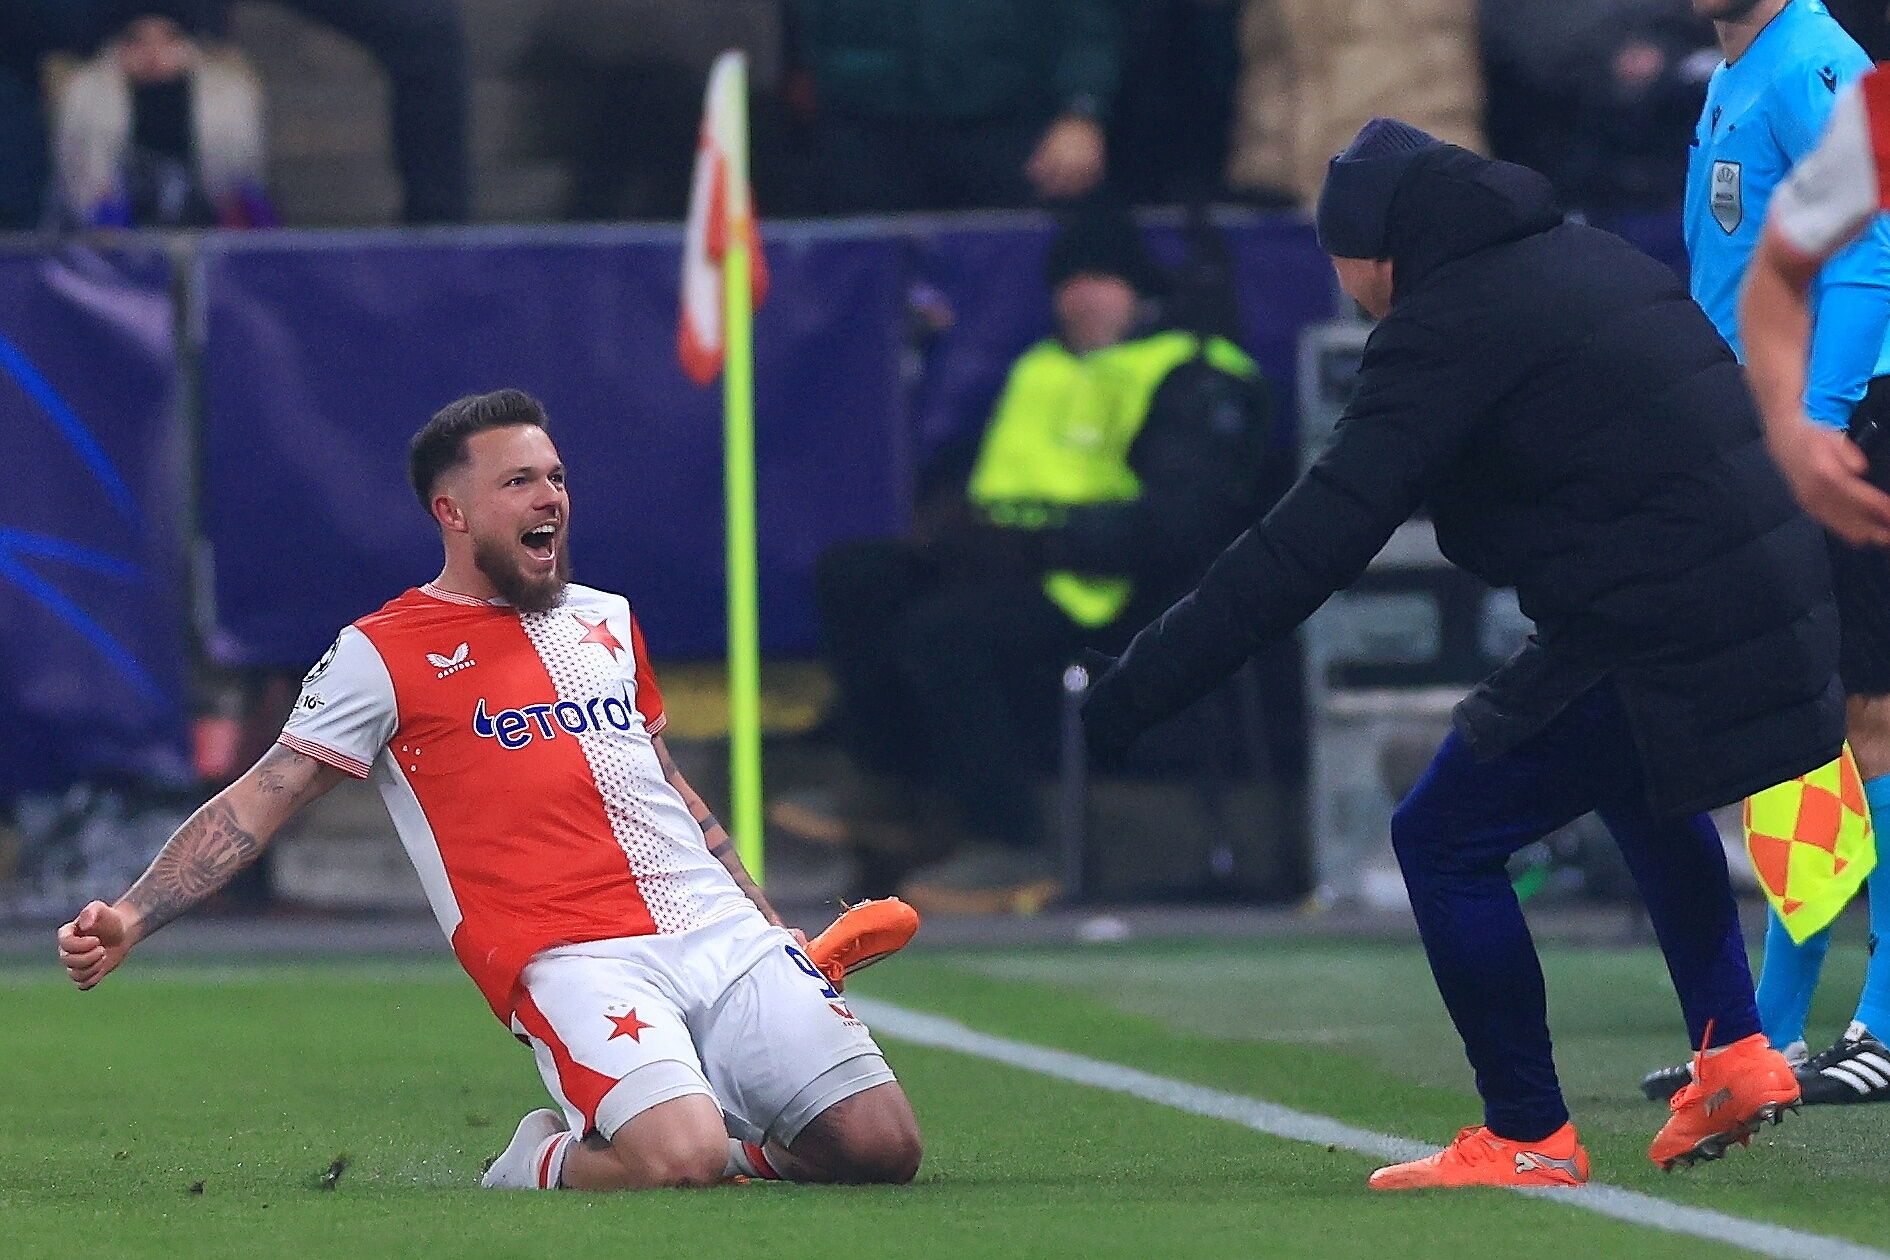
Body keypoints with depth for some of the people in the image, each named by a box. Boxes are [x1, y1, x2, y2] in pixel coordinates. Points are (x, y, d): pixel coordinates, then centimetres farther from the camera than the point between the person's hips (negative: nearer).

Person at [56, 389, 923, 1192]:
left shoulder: (608, 623, 21)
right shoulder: (382, 654, 3)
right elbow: (261, 800, 1)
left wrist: (770, 926, 29)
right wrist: (131, 918, -11)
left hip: (725, 935, 6)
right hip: (574, 960, -6)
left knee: (881, 1146, -9)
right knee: (678, 1163, -30)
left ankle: (733, 1146, 19)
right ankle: (551, 1162, 3)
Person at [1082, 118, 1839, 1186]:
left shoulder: (1446, 327, -10)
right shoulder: (1591, 258, 16)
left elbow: (1314, 545, -16)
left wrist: (1134, 693, -15)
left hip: (1654, 644, -9)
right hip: (1783, 602, 9)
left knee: (1445, 839, 2)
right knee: (1638, 789, 36)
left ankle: (1530, 1137, 6)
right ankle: (1736, 1053, 31)